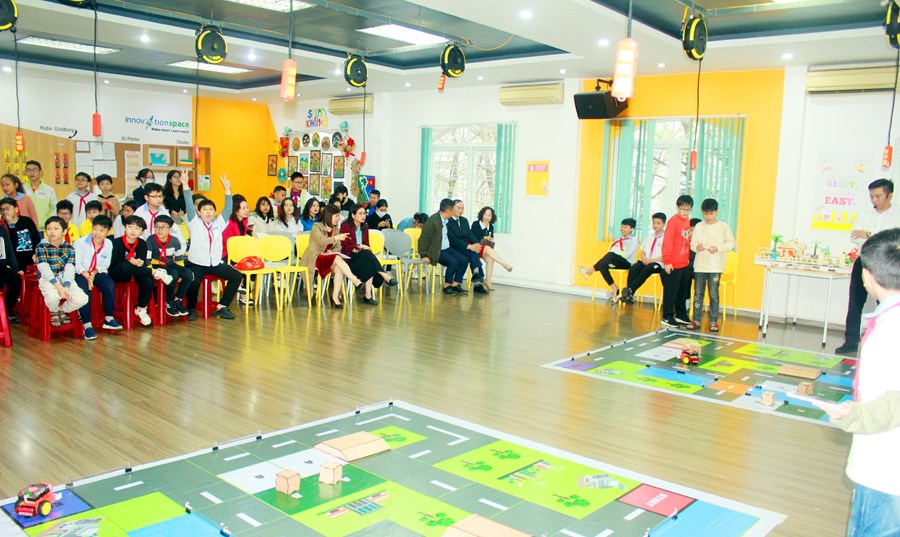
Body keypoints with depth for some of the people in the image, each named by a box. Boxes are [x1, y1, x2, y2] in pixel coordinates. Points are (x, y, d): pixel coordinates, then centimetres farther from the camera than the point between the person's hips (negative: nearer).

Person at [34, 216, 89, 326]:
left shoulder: (69, 248, 3)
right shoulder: (41, 247, -3)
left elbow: (69, 270, -8)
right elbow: (44, 269, -13)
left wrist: (66, 287, -25)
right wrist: (58, 286, -25)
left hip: (65, 279, 3)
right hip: (47, 279, -3)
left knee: (82, 299, -21)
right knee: (53, 297, -36)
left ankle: (62, 310, 14)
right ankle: (54, 312, 5)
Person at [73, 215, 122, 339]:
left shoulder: (108, 244, 1)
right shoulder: (80, 242, -8)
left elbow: (105, 264, 4)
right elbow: (77, 264, -10)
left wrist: (94, 273, -15)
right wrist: (87, 277, -22)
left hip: (98, 273, 3)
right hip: (81, 273, -3)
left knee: (110, 286, -25)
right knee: (84, 291, -30)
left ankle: (109, 318, -10)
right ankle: (87, 325, -24)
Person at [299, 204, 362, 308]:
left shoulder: (335, 229, 14)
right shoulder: (317, 227, -5)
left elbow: (338, 247, 13)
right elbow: (322, 241, -23)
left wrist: (332, 252, -9)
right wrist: (336, 238, -34)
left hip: (330, 257, 5)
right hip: (315, 257, -5)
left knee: (339, 269, -30)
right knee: (337, 258, -33)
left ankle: (335, 296, -32)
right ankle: (355, 281, -38)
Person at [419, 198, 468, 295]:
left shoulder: (447, 220, 7)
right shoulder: (433, 221, -16)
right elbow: (423, 239, -13)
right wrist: (424, 256, -13)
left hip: (447, 248, 8)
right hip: (436, 250, -8)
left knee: (464, 261, -8)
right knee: (453, 262, -26)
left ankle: (455, 284, 1)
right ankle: (446, 286, -9)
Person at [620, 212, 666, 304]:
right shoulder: (649, 237, 23)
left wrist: (652, 260, -16)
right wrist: (643, 259, -2)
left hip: (657, 263, -5)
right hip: (645, 261, 5)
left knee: (646, 269, -37)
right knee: (633, 268, -26)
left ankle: (630, 290, -43)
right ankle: (629, 295, -34)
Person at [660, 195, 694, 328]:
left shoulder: (687, 221, 10)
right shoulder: (673, 221, -13)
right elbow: (667, 242, -16)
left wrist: (688, 258, 11)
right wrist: (667, 261, -18)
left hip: (684, 263, 8)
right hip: (673, 264, -8)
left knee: (683, 291, 16)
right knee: (670, 291, 0)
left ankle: (681, 315, 28)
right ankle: (667, 317, 8)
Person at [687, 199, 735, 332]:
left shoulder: (723, 226, 1)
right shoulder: (699, 226, 7)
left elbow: (731, 243, -1)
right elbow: (692, 243, 8)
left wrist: (717, 248, -15)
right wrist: (696, 246, -15)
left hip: (715, 266, -2)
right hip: (700, 265, 2)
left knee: (714, 294, 0)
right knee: (698, 293, 5)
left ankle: (714, 321, 8)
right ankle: (696, 320, 11)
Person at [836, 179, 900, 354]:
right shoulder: (865, 214, 9)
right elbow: (854, 238, -2)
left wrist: (868, 235, -17)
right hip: (863, 262, 3)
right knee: (855, 303, 2)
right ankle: (851, 341, 8)